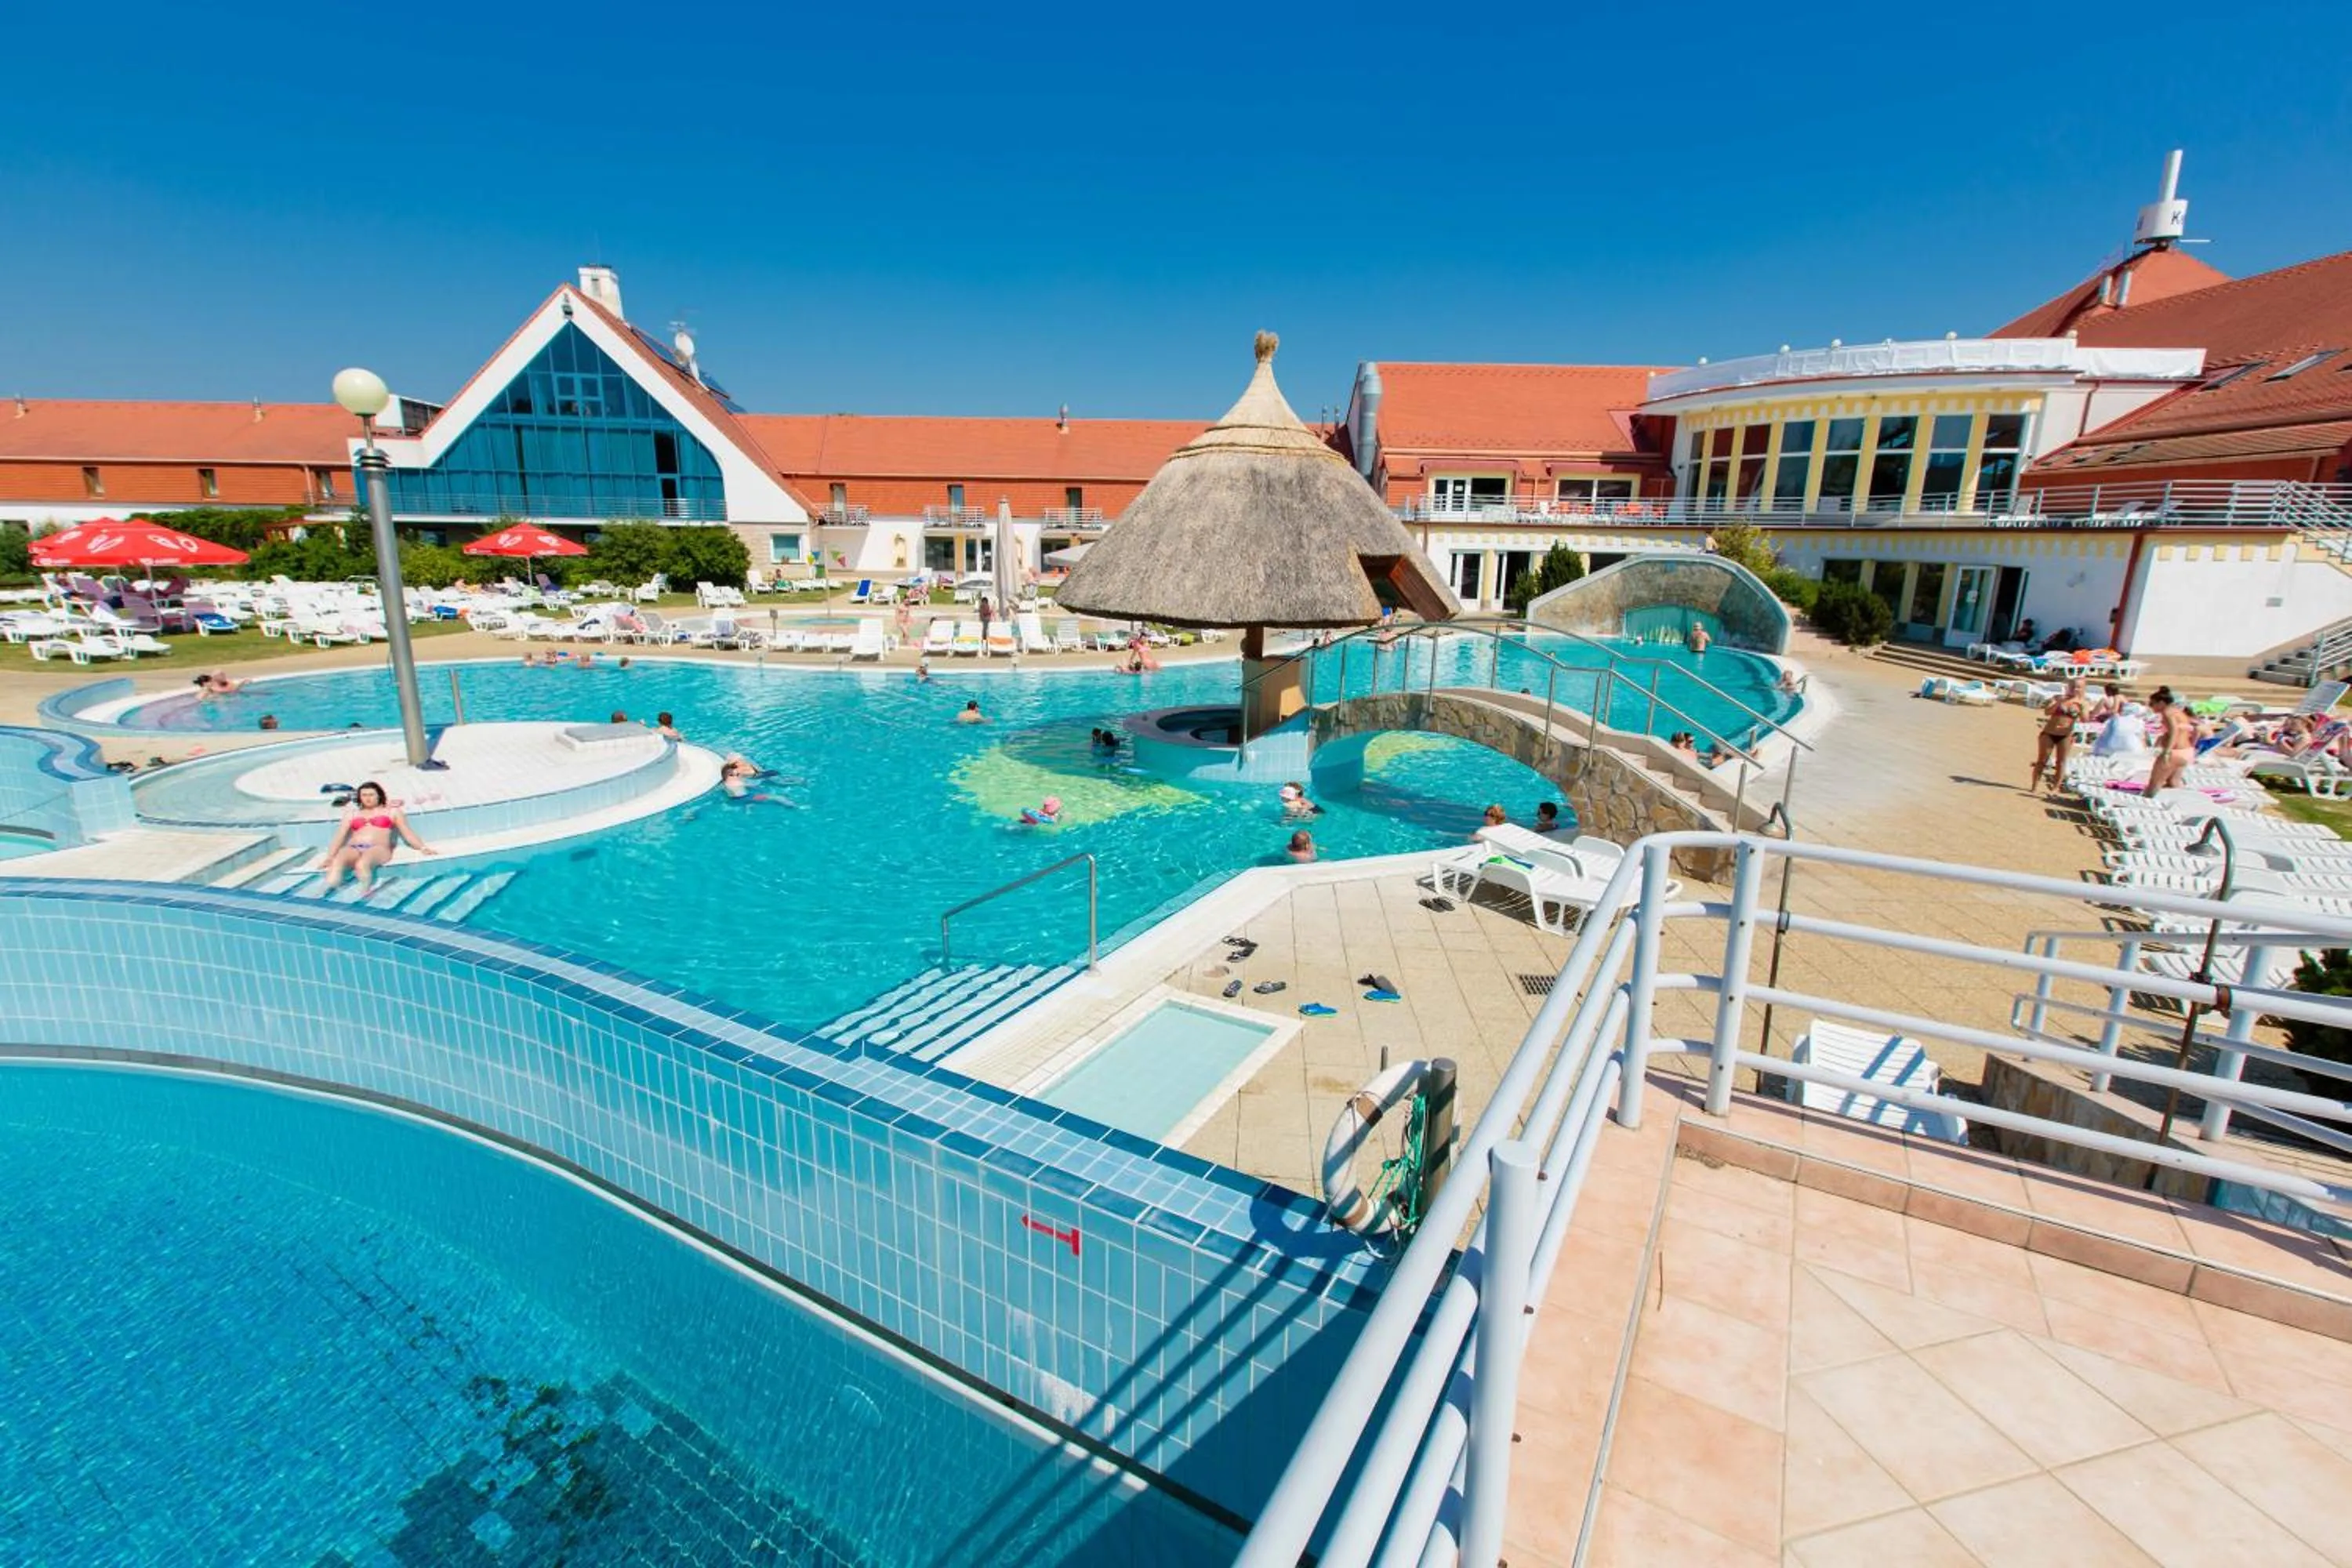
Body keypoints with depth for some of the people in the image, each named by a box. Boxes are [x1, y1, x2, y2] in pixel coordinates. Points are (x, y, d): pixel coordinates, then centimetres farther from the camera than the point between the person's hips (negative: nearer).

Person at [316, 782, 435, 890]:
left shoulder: (392, 811, 22)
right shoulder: (352, 814, 28)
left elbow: (408, 833, 15)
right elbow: (339, 837, 20)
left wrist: (423, 848, 0)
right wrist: (329, 858, 7)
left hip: (379, 848, -2)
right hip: (353, 849, 2)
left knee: (362, 865, -39)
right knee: (336, 864, -35)